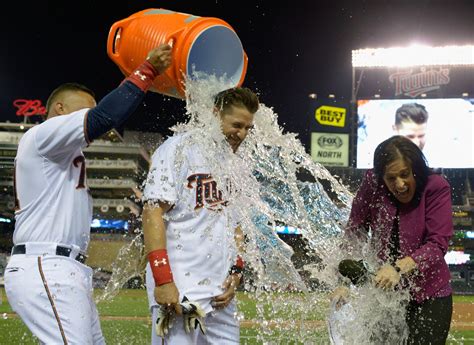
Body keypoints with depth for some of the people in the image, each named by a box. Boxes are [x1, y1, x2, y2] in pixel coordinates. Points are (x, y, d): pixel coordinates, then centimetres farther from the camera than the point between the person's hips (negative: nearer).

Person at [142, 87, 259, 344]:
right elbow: (153, 211, -13)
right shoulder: (179, 149, -5)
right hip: (179, 290, -8)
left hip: (221, 294, 8)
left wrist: (235, 272, 9)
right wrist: (163, 280, -20)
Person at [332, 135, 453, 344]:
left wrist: (399, 268, -36)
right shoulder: (372, 184, -6)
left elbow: (438, 244, -21)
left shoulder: (437, 188, -14)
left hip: (429, 297, -3)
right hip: (383, 291, 3)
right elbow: (354, 231, -1)